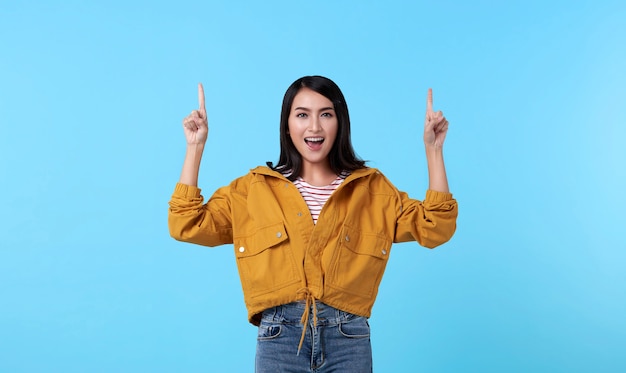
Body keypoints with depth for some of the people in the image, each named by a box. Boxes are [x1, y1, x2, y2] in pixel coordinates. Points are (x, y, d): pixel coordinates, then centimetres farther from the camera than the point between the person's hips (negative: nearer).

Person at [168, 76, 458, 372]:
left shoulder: (372, 188, 7)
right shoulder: (255, 187, 5)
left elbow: (434, 228, 1)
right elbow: (187, 226, 0)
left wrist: (433, 148, -4)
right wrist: (195, 147, -3)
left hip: (348, 338, 1)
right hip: (279, 337, 0)